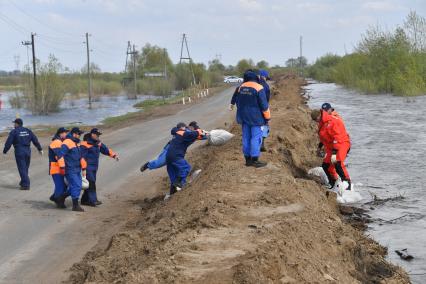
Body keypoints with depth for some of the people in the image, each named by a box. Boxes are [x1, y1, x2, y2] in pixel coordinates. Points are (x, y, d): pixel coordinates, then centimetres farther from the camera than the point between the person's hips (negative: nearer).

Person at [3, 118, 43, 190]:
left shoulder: (13, 132, -6)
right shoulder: (28, 131, 9)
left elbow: (8, 143, -6)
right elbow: (35, 140, 8)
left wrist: (5, 151, 7)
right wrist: (40, 149, 15)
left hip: (19, 151, -5)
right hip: (28, 151, 5)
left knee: (22, 168, -3)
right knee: (26, 168, 17)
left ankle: (26, 185, -7)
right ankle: (23, 182, 30)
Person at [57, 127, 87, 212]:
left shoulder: (77, 143, 17)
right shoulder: (67, 143, -14)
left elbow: (80, 156, 24)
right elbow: (61, 155, -21)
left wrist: (83, 168, 24)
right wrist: (62, 167, -24)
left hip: (77, 170, 9)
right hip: (70, 170, -9)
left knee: (76, 186, 12)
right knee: (76, 186, -11)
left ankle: (61, 199, 26)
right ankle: (75, 205, -4)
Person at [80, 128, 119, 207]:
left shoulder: (98, 143, 13)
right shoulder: (85, 144, -13)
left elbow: (106, 150, 13)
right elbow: (82, 156, -15)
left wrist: (114, 155, -2)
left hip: (95, 167, 9)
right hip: (88, 167, -9)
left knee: (91, 183, 11)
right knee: (91, 183, -13)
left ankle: (84, 200, 19)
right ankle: (93, 200, -15)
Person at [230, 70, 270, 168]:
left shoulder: (241, 87, 6)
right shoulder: (258, 88, -14)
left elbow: (238, 101, 17)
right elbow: (264, 105, -13)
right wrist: (267, 117, -4)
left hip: (244, 117, 7)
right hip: (256, 117, -6)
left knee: (246, 137, 10)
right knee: (256, 138, -3)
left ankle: (248, 159, 15)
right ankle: (255, 160, -5)